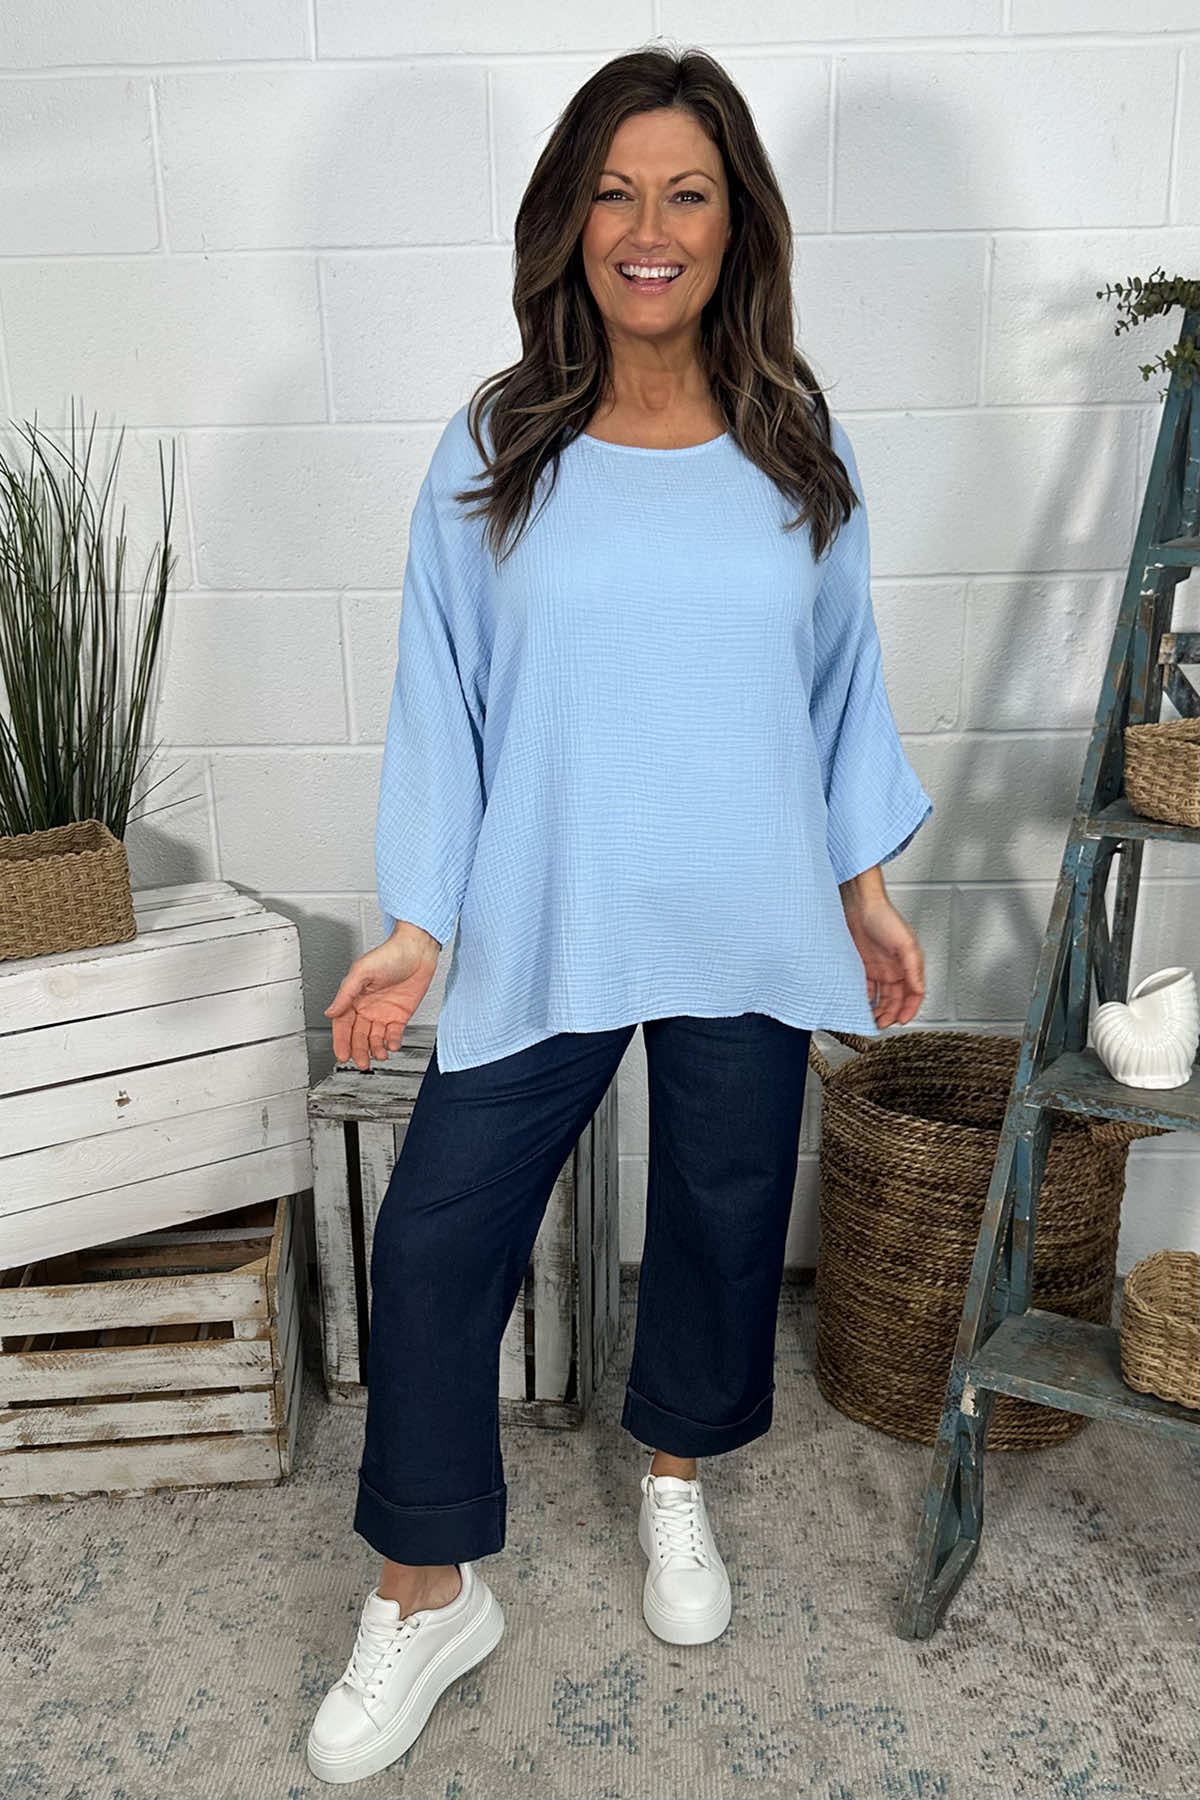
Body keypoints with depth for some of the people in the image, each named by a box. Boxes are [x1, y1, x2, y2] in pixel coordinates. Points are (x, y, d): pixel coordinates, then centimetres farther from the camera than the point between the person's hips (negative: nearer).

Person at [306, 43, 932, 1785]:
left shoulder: (800, 447, 1)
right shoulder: (492, 451, -3)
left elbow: (841, 678, 8)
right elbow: (442, 695, -1)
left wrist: (868, 889, 9)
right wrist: (418, 925, -5)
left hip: (748, 931, 2)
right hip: (542, 929, -1)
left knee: (724, 1217, 16)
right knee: (434, 1239, 0)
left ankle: (677, 1480, 47)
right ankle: (429, 1595, 25)